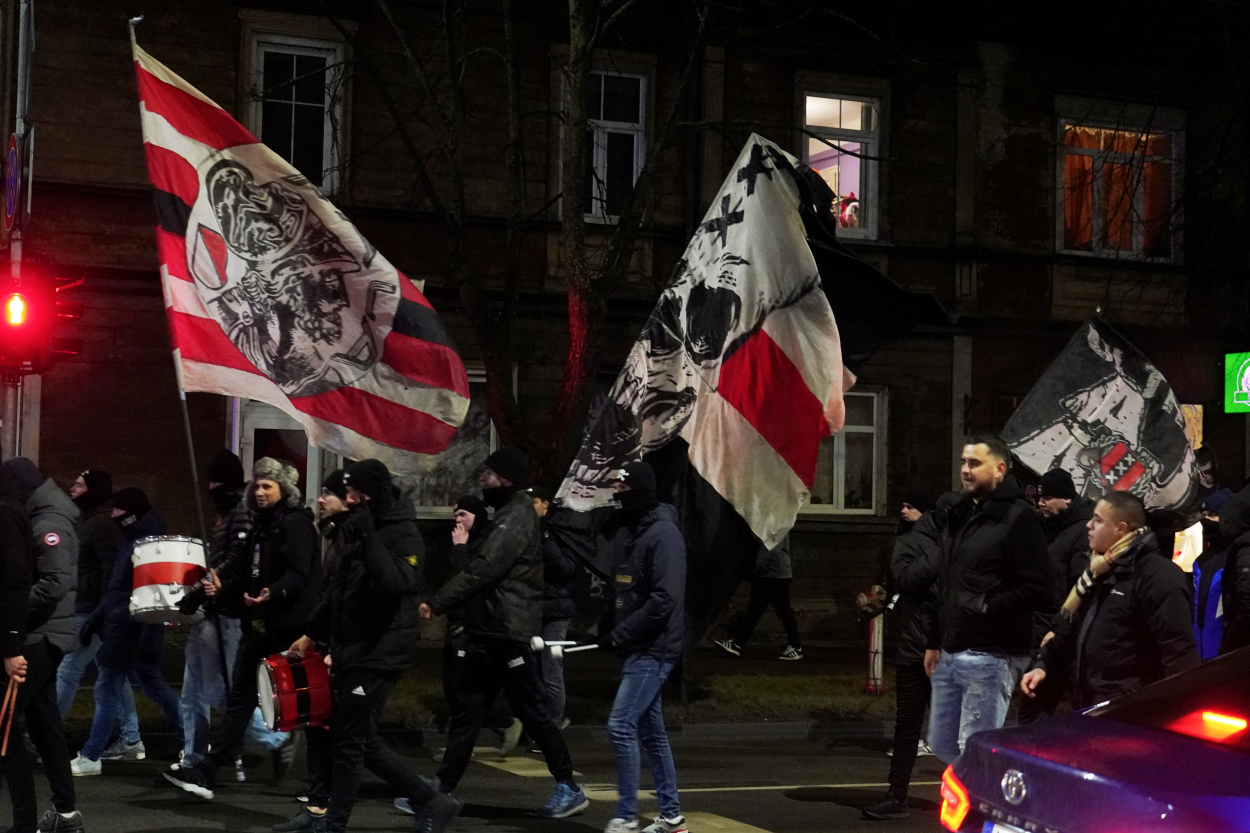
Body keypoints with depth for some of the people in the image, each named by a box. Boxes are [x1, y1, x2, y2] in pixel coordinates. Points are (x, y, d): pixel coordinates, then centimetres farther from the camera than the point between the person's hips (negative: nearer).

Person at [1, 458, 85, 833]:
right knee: (41, 719, 16)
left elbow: (56, 583, -26)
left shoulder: (48, 524, -17)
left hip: (40, 637, -10)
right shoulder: (36, 518, 15)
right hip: (42, 636, 10)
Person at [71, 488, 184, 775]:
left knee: (107, 691, -3)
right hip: (120, 627, 10)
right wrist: (94, 620, 19)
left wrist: (149, 640, -26)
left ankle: (90, 757, 3)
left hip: (130, 630, -10)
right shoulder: (129, 541, 13)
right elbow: (115, 589, 20)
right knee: (155, 687, 14)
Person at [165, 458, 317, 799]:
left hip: (286, 626, -9)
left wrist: (274, 593, -39)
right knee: (240, 697, 8)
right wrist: (221, 585, 1)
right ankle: (205, 773, 9)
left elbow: (298, 574, -21)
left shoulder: (295, 523, -10)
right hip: (258, 624, 9)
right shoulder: (261, 525, 18)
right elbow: (244, 568, 20)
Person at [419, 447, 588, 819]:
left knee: (533, 712, -3)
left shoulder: (516, 519, -14)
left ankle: (569, 789, 6)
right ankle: (443, 788, 12)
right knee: (466, 711, 9)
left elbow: (482, 571, -22)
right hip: (489, 633, 10)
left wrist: (437, 604, -20)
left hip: (507, 633, -10)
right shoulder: (507, 515, 18)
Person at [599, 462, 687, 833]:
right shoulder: (624, 530, 12)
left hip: (653, 649, -9)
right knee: (652, 732, 12)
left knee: (621, 726, -12)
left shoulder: (663, 534, -15)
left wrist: (620, 635, -17)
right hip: (634, 649, 9)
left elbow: (664, 601, -22)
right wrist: (605, 629, 5)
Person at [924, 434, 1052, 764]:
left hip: (990, 656, -9)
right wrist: (934, 642, 22)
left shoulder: (1018, 519, -10)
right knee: (942, 744, 15)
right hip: (950, 654, 9)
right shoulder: (959, 517, 18)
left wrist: (986, 608, -17)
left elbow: (1038, 588, -17)